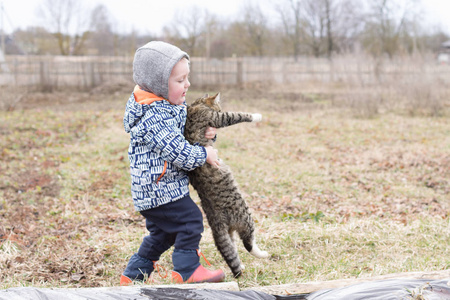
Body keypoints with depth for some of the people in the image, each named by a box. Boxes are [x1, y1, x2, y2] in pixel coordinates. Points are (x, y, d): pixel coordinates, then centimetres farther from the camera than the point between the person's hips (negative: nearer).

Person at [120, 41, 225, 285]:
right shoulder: (154, 116, -25)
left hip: (151, 189, 10)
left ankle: (133, 274, 27)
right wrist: (204, 155, -12)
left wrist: (204, 134, 4)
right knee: (190, 220, -7)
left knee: (163, 232, 18)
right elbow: (177, 151, -26)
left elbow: (186, 127, 23)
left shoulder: (168, 105, 7)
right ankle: (187, 270, 6)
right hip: (158, 187, -10)